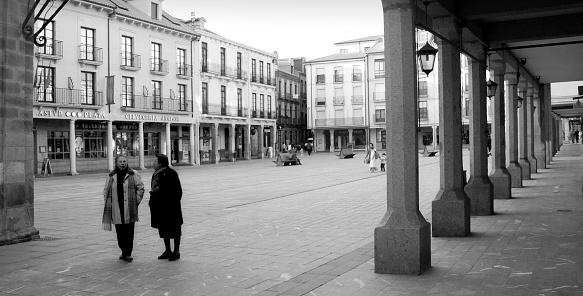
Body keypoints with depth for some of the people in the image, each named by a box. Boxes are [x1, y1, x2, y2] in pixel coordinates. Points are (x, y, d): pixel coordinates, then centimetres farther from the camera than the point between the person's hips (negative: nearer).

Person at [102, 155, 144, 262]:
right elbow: (106, 191, 16)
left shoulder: (133, 174, 1)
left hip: (129, 209, -2)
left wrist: (136, 201, -4)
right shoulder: (111, 176, 9)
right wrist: (108, 204, 6)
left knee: (129, 232, -2)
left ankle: (128, 253, 5)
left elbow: (140, 188, 3)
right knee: (120, 232, 6)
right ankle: (124, 251, 22)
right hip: (117, 210, 3)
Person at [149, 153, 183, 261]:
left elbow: (178, 191, -13)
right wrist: (152, 204, 9)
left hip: (171, 207, -8)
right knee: (164, 230, 14)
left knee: (174, 229, 3)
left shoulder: (171, 174, -13)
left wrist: (174, 204, -17)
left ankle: (176, 252, 12)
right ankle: (168, 251, 25)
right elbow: (153, 190, 16)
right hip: (160, 207, 8)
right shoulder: (156, 174, 11)